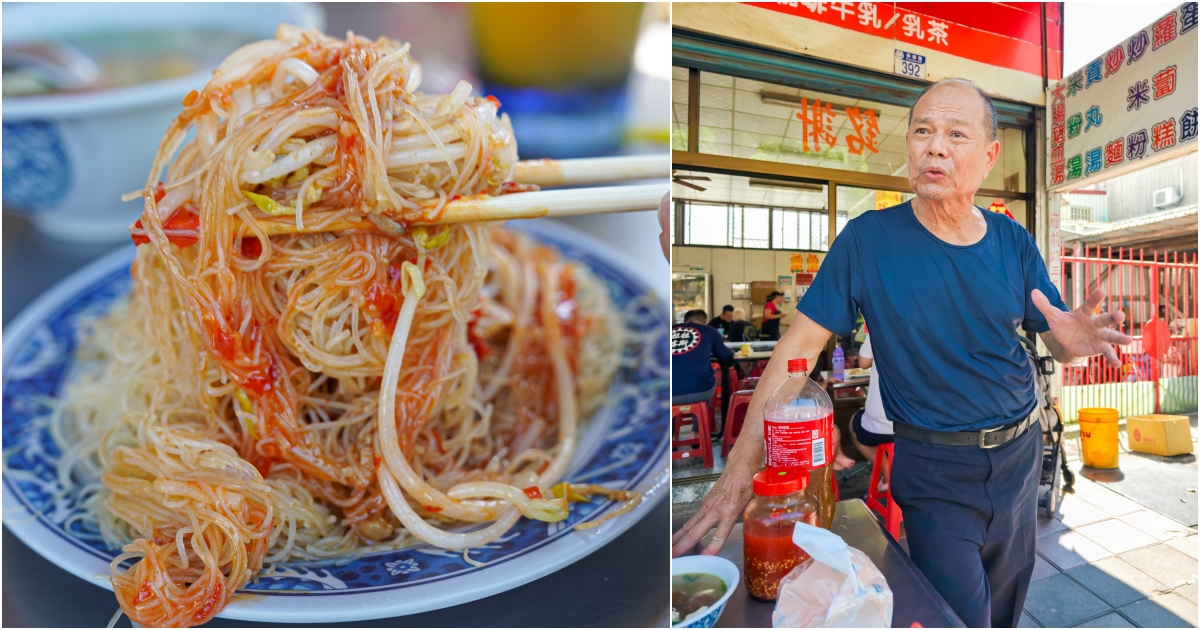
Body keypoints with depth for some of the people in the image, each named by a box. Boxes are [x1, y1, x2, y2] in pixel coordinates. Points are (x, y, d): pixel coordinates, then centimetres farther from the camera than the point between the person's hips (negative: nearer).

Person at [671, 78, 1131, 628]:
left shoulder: (1013, 242, -2)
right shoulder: (868, 239, -14)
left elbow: (1057, 338, 4)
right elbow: (801, 342, -17)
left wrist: (1075, 340, -24)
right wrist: (741, 467, -23)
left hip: (1019, 452, 5)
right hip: (934, 469, -4)